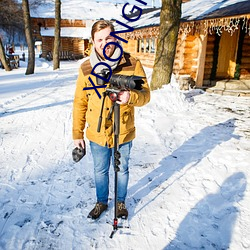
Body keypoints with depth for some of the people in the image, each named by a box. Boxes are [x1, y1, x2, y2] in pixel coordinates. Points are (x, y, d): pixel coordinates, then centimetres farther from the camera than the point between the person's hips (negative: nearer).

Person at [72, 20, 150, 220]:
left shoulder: (132, 64, -11)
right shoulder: (86, 68, -5)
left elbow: (145, 95, -9)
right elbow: (80, 103, 1)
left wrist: (131, 96, -32)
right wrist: (77, 133, 2)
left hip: (123, 133, -1)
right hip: (97, 134, 2)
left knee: (122, 170, 19)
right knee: (100, 171, 20)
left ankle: (121, 202, 44)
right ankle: (101, 202, 45)